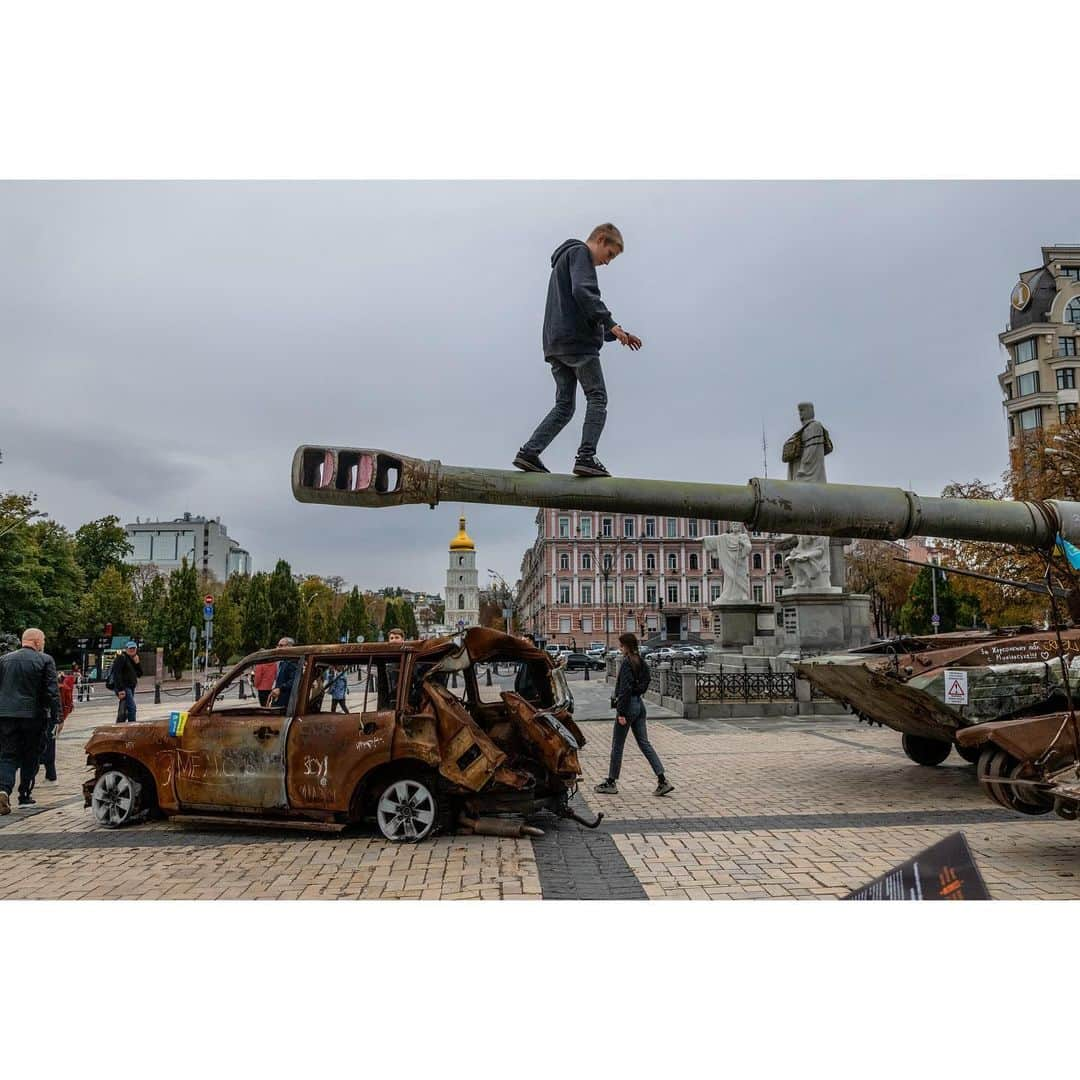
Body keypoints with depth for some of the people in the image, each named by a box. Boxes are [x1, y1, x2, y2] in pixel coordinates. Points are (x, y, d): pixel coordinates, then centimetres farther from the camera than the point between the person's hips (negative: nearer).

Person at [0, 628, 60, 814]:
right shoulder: (44, 660, -5)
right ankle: (25, 795, 18)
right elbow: (52, 691, -9)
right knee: (30, 757, 11)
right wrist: (56, 716, -4)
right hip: (33, 715, -3)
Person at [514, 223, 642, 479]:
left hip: (555, 345, 9)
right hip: (578, 342, -9)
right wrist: (610, 323, -17)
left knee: (564, 405, 7)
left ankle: (529, 453, -1)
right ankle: (586, 457, -14)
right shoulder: (580, 253, 2)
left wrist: (617, 335, 25)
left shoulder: (564, 259, 33)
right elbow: (583, 292, -18)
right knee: (597, 398, -5)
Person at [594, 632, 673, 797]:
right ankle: (663, 781, 2)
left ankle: (611, 783, 14)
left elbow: (625, 689, -21)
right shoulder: (641, 662, 10)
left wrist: (621, 712, -20)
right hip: (640, 704, 8)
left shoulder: (626, 663, -16)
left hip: (629, 705, -8)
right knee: (644, 744, 9)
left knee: (617, 746, 4)